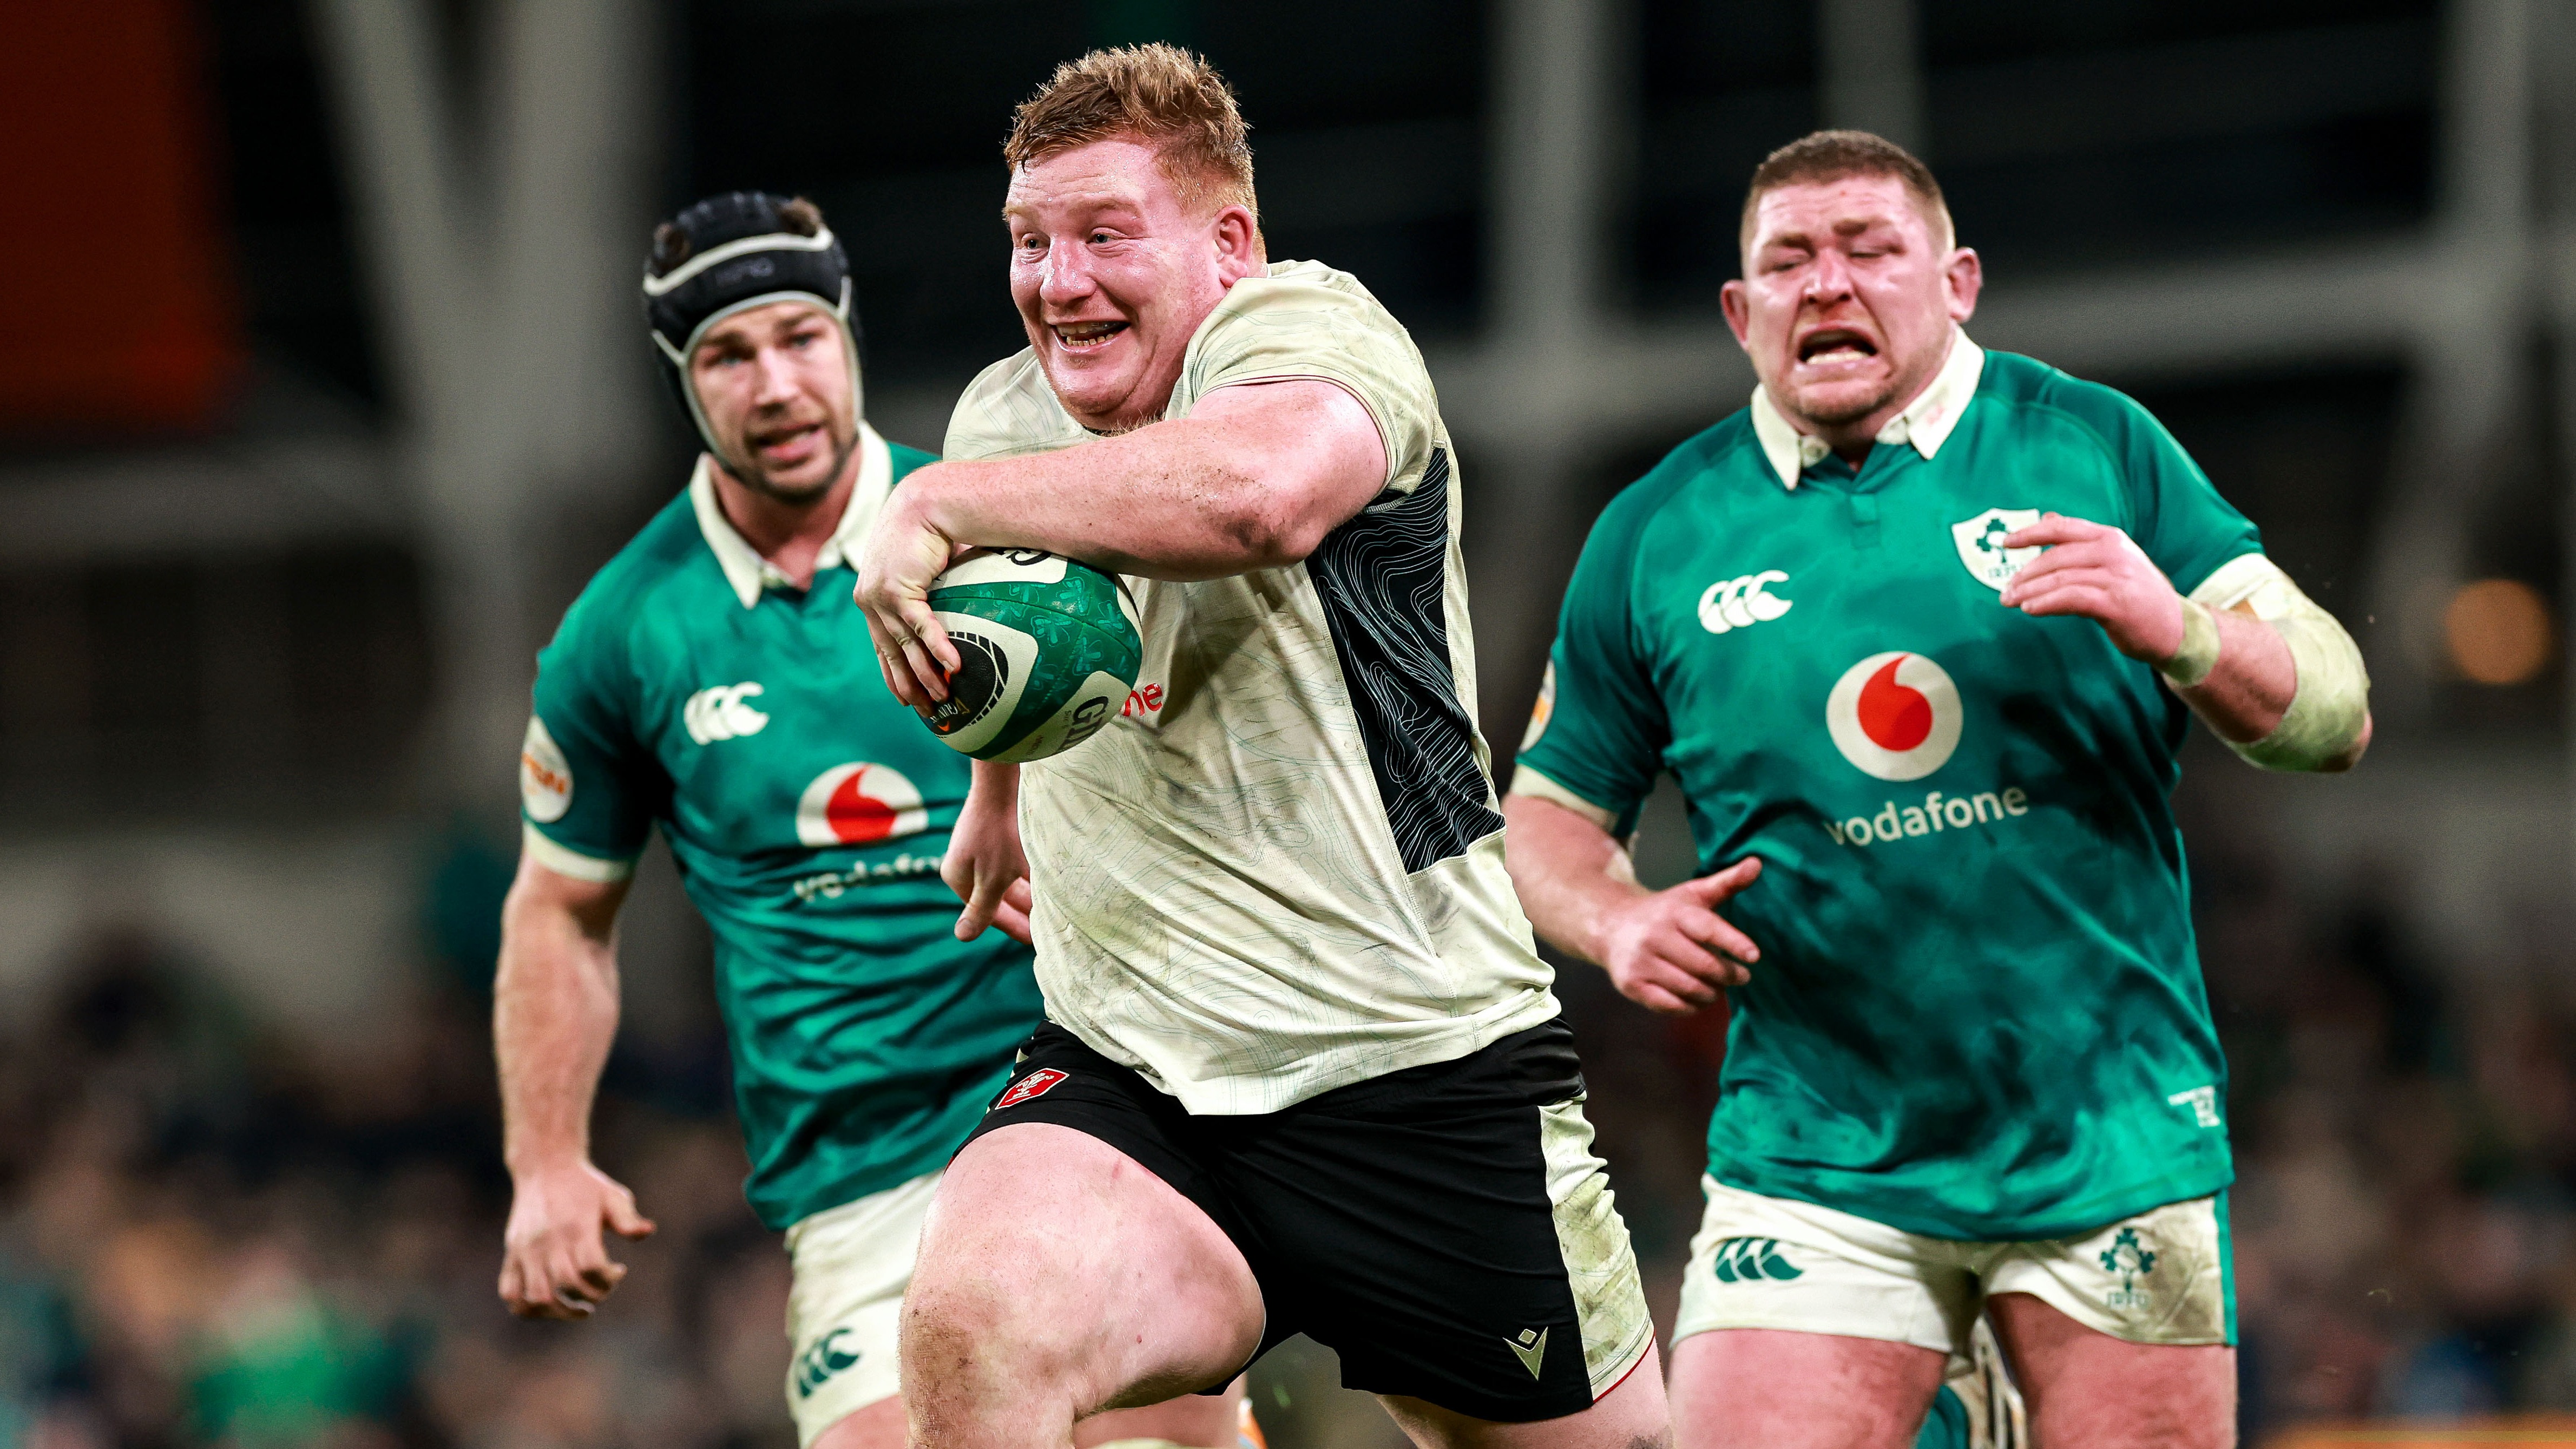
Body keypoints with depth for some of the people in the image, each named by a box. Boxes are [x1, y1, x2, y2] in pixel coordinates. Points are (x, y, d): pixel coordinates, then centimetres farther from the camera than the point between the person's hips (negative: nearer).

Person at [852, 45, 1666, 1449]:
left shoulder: (1306, 324, -13)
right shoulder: (1001, 415, 8)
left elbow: (1257, 491, -40)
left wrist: (936, 507, -36)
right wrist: (996, 792, 47)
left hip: (1418, 1072, -4)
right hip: (1123, 1075, 4)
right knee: (972, 1320, -28)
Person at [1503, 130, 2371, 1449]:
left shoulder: (2095, 449, 2)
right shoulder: (1656, 537, 4)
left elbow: (2332, 720, 0)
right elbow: (1551, 809, 16)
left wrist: (2178, 627, -19)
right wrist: (1617, 922, -6)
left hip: (2113, 1140, 0)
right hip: (1815, 1162, 0)